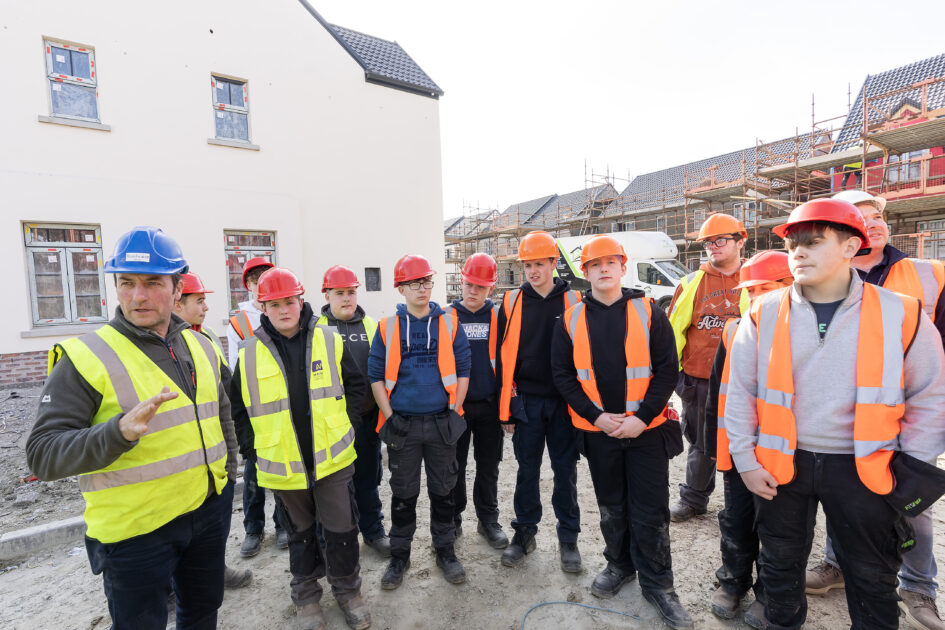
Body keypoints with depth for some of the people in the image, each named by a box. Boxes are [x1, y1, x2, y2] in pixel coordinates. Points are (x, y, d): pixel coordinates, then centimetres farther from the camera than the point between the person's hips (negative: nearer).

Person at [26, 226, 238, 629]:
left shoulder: (201, 346, 3)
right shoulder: (84, 357, -14)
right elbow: (42, 453, -17)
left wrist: (228, 468, 13)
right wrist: (119, 432, -34)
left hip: (209, 509, 5)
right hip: (134, 530, -4)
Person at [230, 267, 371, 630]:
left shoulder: (330, 341, -5)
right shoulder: (250, 355, -4)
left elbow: (356, 386, 2)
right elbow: (238, 409, 6)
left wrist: (342, 427, -1)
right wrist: (254, 450, 1)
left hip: (332, 458, 0)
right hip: (282, 465, 1)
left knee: (341, 529, 10)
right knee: (300, 533, 20)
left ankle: (347, 589, 35)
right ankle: (306, 595, 42)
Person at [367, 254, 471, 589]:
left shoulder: (449, 324, 0)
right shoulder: (387, 327, -1)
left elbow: (463, 371, 2)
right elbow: (376, 375, 2)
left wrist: (454, 410, -4)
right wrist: (388, 416, -5)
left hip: (442, 423, 1)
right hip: (402, 425, 0)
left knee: (443, 491, 15)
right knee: (403, 494, 14)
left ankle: (445, 550, 35)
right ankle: (399, 555, 34)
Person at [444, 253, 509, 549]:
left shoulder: (499, 318, 1)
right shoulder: (446, 317, -1)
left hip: (489, 405, 1)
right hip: (455, 405, 0)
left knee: (488, 467, 13)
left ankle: (488, 521, 31)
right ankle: (452, 520, 31)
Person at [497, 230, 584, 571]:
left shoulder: (573, 300, -1)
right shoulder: (512, 301, 2)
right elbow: (503, 356, 2)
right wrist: (505, 408, 1)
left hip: (565, 401, -1)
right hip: (526, 401, 1)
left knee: (565, 469, 11)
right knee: (527, 469, 13)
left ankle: (568, 537, 29)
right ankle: (524, 533, 31)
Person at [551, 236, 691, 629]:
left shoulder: (649, 313, -4)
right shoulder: (571, 320, -1)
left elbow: (667, 370, -5)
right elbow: (563, 376, -2)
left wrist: (642, 417, -14)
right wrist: (596, 416, -11)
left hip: (647, 429, -1)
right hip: (598, 431, 2)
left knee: (650, 511, 8)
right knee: (611, 507, 19)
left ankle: (657, 584, 29)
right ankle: (619, 564, 41)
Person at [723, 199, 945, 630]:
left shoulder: (901, 314, -7)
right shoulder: (765, 314, -7)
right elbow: (739, 392, -2)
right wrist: (745, 460, -3)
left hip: (864, 468, 0)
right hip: (780, 463, 1)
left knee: (871, 577, 19)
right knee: (780, 563, 19)